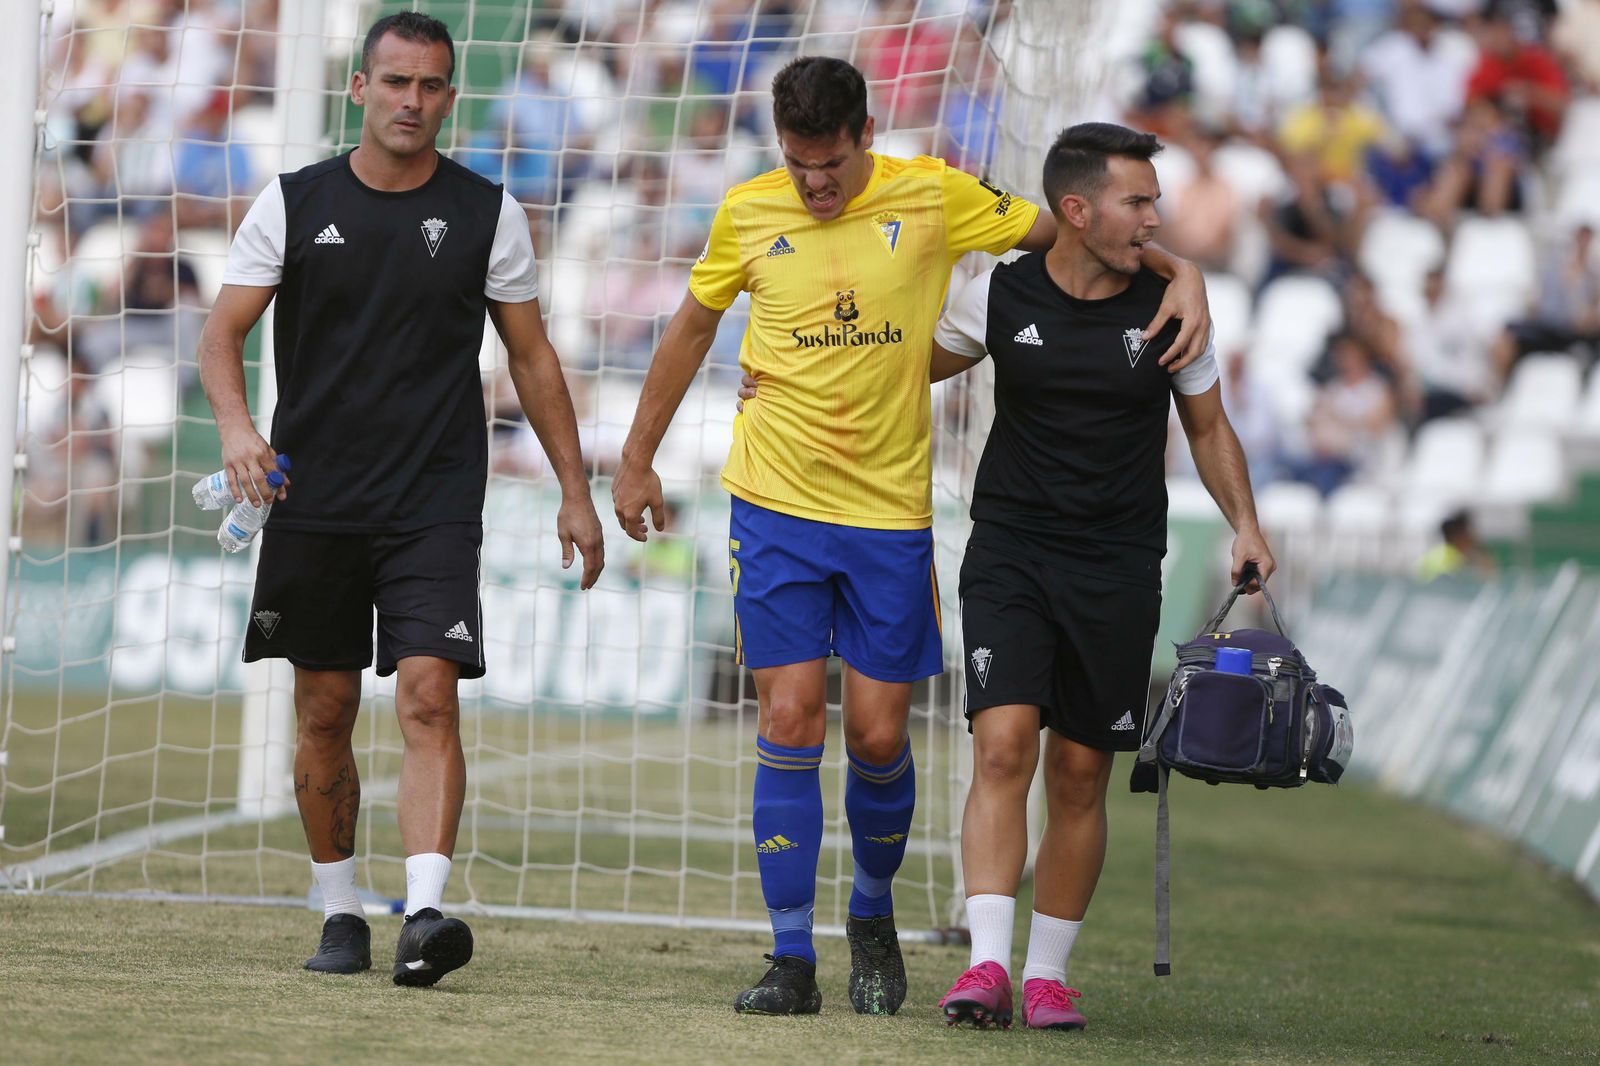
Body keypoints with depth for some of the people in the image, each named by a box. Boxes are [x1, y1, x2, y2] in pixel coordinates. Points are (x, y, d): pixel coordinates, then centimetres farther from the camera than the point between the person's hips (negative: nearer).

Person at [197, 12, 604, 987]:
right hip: (313, 499, 2)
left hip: (436, 506, -1)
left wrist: (577, 493, 7)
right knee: (325, 713, 7)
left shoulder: (487, 213, 4)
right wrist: (237, 426, -17)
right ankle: (342, 914, 20)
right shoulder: (295, 203, 4)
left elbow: (533, 357, 10)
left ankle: (426, 914, -26)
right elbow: (224, 332, 3)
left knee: (430, 697, -16)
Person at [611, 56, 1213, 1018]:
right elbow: (693, 329, 16)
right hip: (777, 504, 0)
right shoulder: (748, 214, 1)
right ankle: (792, 962, -1)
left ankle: (874, 916, 27)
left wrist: (1183, 274, -9)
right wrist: (637, 459, 20)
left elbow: (1070, 233, 6)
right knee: (791, 722, -7)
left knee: (879, 734, 0)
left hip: (890, 508, 0)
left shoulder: (932, 196, -3)